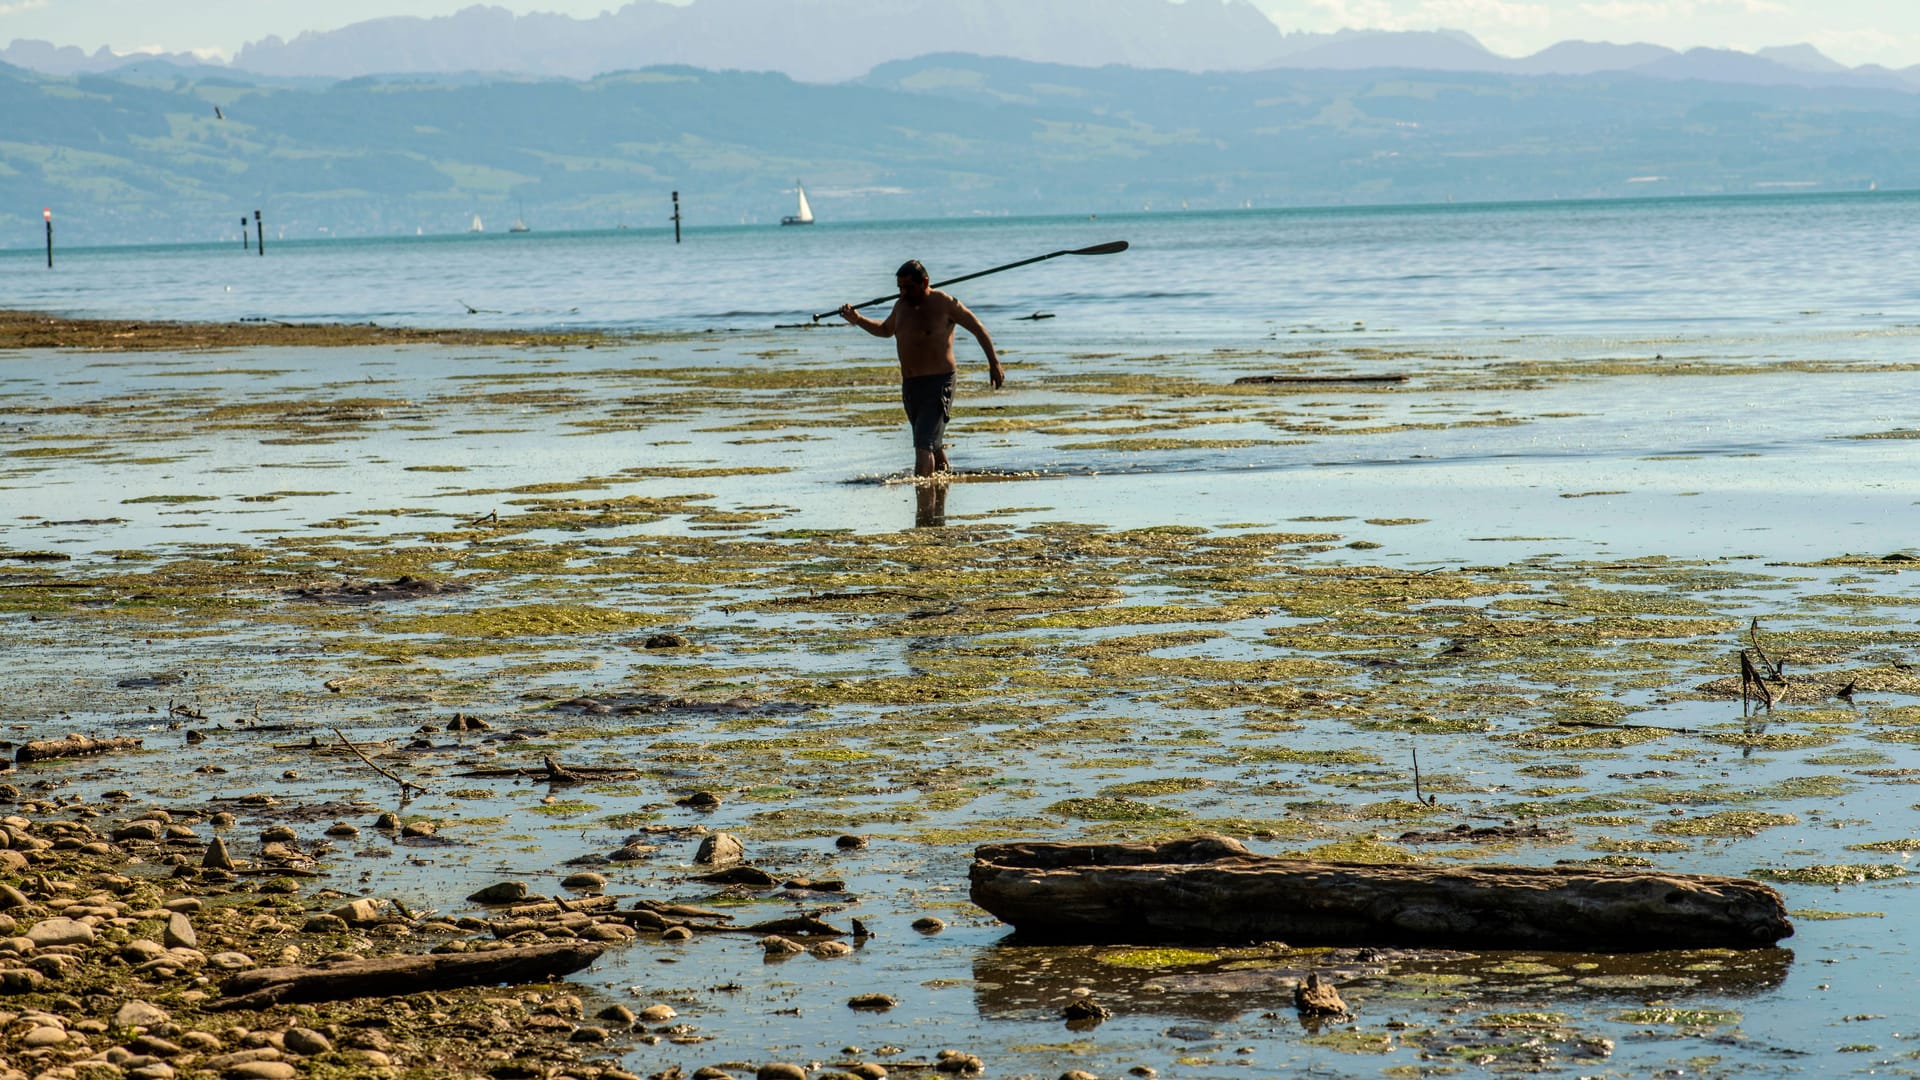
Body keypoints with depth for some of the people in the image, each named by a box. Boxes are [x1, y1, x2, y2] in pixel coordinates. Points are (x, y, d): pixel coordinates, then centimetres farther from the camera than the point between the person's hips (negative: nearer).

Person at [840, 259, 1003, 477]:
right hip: (909, 385, 7)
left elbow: (978, 329, -2)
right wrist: (858, 320, 15)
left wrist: (994, 363, -3)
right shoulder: (901, 305, 11)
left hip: (938, 383, -7)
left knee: (923, 445, -19)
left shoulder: (944, 304, -9)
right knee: (934, 445, 17)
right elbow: (886, 330, 31)